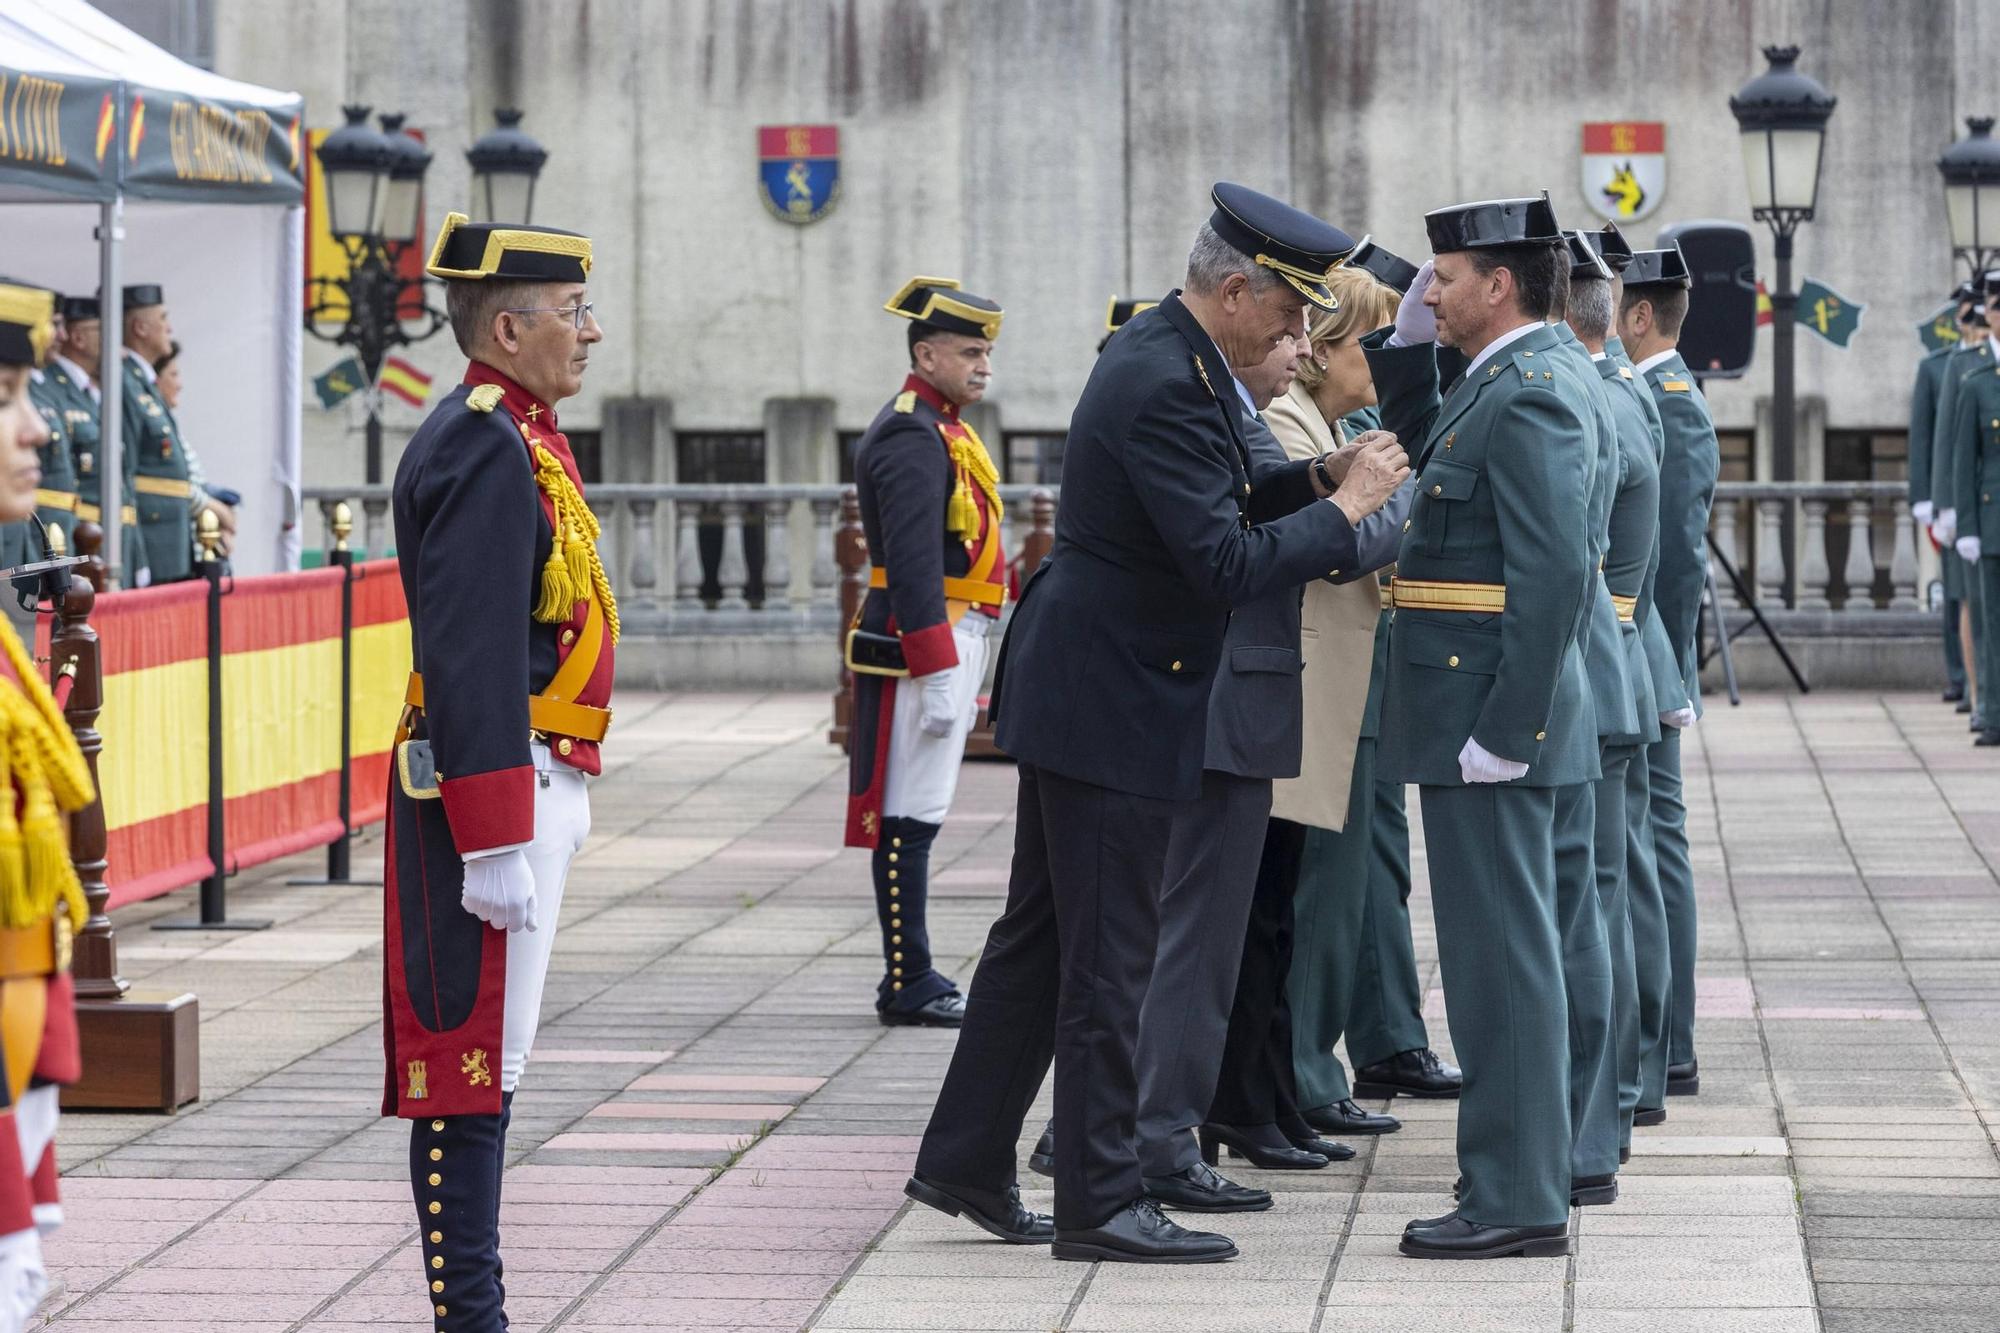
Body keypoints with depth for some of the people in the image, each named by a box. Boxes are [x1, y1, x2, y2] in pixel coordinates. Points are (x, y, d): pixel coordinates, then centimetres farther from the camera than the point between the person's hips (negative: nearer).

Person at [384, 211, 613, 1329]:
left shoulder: (520, 437, 16)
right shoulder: (486, 448, -16)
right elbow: (469, 660, -22)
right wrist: (496, 844, -24)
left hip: (534, 783, 10)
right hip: (497, 791, -10)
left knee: (491, 1058, 13)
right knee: (474, 1059, -6)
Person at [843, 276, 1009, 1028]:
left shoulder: (942, 433, 18)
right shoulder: (913, 439, -15)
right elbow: (914, 565, -21)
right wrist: (940, 673, -24)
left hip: (951, 641, 10)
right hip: (927, 642, -10)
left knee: (918, 817, 12)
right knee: (911, 817, -7)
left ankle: (913, 978, 16)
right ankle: (909, 988, -6)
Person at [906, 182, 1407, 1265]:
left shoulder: (1160, 352, 10)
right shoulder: (1167, 386, -22)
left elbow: (1207, 511, 20)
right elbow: (1227, 566, -25)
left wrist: (1311, 481, 7)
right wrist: (1343, 508, -15)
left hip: (1076, 688, 11)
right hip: (1112, 703, -11)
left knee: (1039, 934, 16)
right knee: (1109, 958, -3)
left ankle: (965, 1163, 22)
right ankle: (1100, 1204, 4)